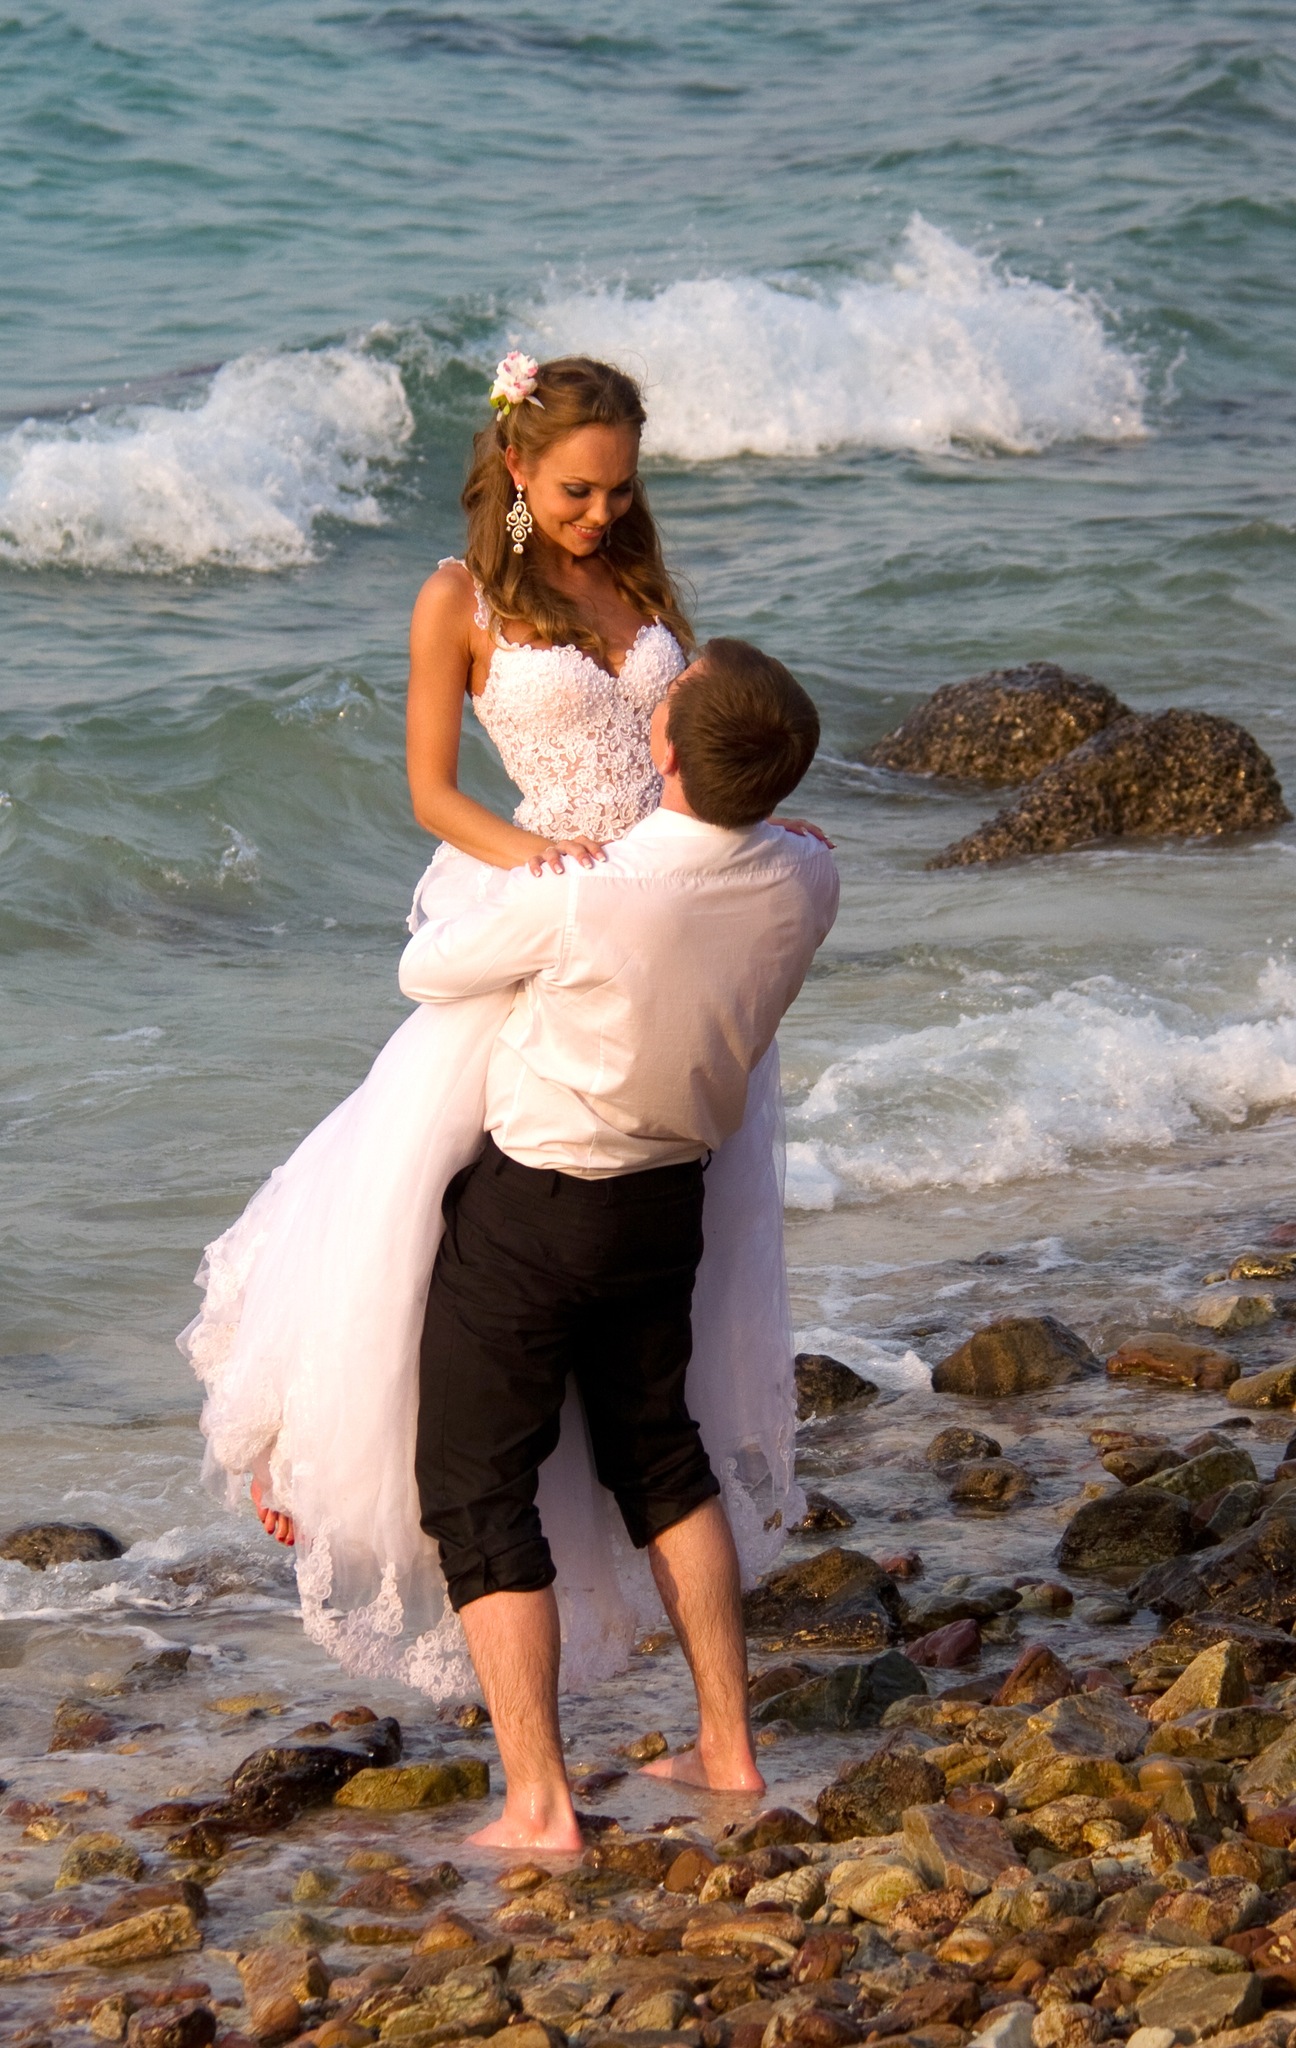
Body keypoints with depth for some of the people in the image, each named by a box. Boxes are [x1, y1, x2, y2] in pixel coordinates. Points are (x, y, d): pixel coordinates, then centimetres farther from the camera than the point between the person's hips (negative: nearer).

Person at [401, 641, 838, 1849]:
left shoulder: (576, 897, -31)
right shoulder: (806, 886, -14)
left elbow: (429, 970, -11)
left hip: (528, 1206, -6)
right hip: (670, 1199, 6)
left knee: (477, 1491, 5)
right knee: (658, 1452, 26)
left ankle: (536, 1800, -1)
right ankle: (726, 1747, 28)